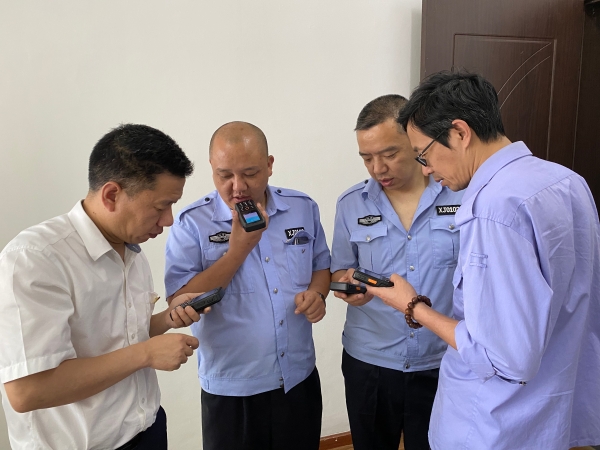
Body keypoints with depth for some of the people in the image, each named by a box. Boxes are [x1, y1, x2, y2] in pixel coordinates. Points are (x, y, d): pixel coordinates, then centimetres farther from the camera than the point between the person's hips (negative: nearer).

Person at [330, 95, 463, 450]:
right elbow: (339, 271, 5)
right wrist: (348, 284, -18)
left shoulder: (462, 195, -8)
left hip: (441, 364, -1)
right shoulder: (351, 205, -3)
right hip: (369, 364, 2)